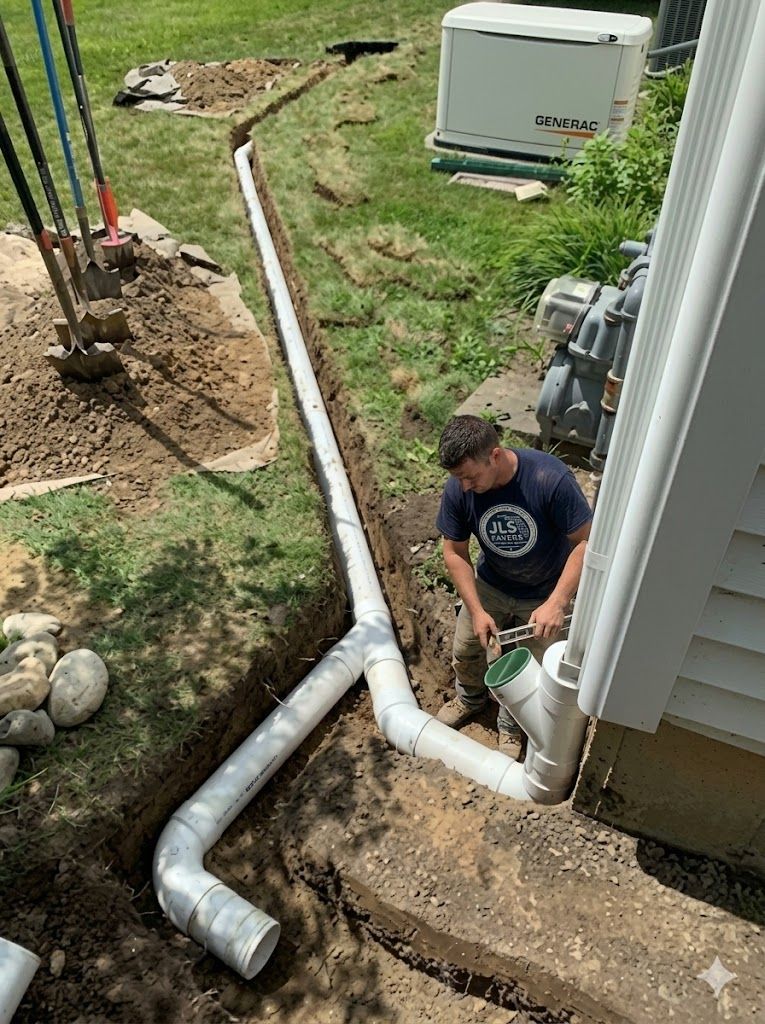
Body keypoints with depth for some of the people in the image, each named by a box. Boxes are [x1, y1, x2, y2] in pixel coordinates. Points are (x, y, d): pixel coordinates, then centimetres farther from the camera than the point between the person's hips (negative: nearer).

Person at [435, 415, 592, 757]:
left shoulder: (551, 479, -36)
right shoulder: (458, 489, -24)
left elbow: (587, 541, -27)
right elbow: (454, 552, -12)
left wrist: (556, 603, -33)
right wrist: (477, 611, -18)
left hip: (545, 594, -3)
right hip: (490, 584, 3)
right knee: (464, 651, 18)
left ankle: (511, 727, 42)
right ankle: (470, 698, 52)